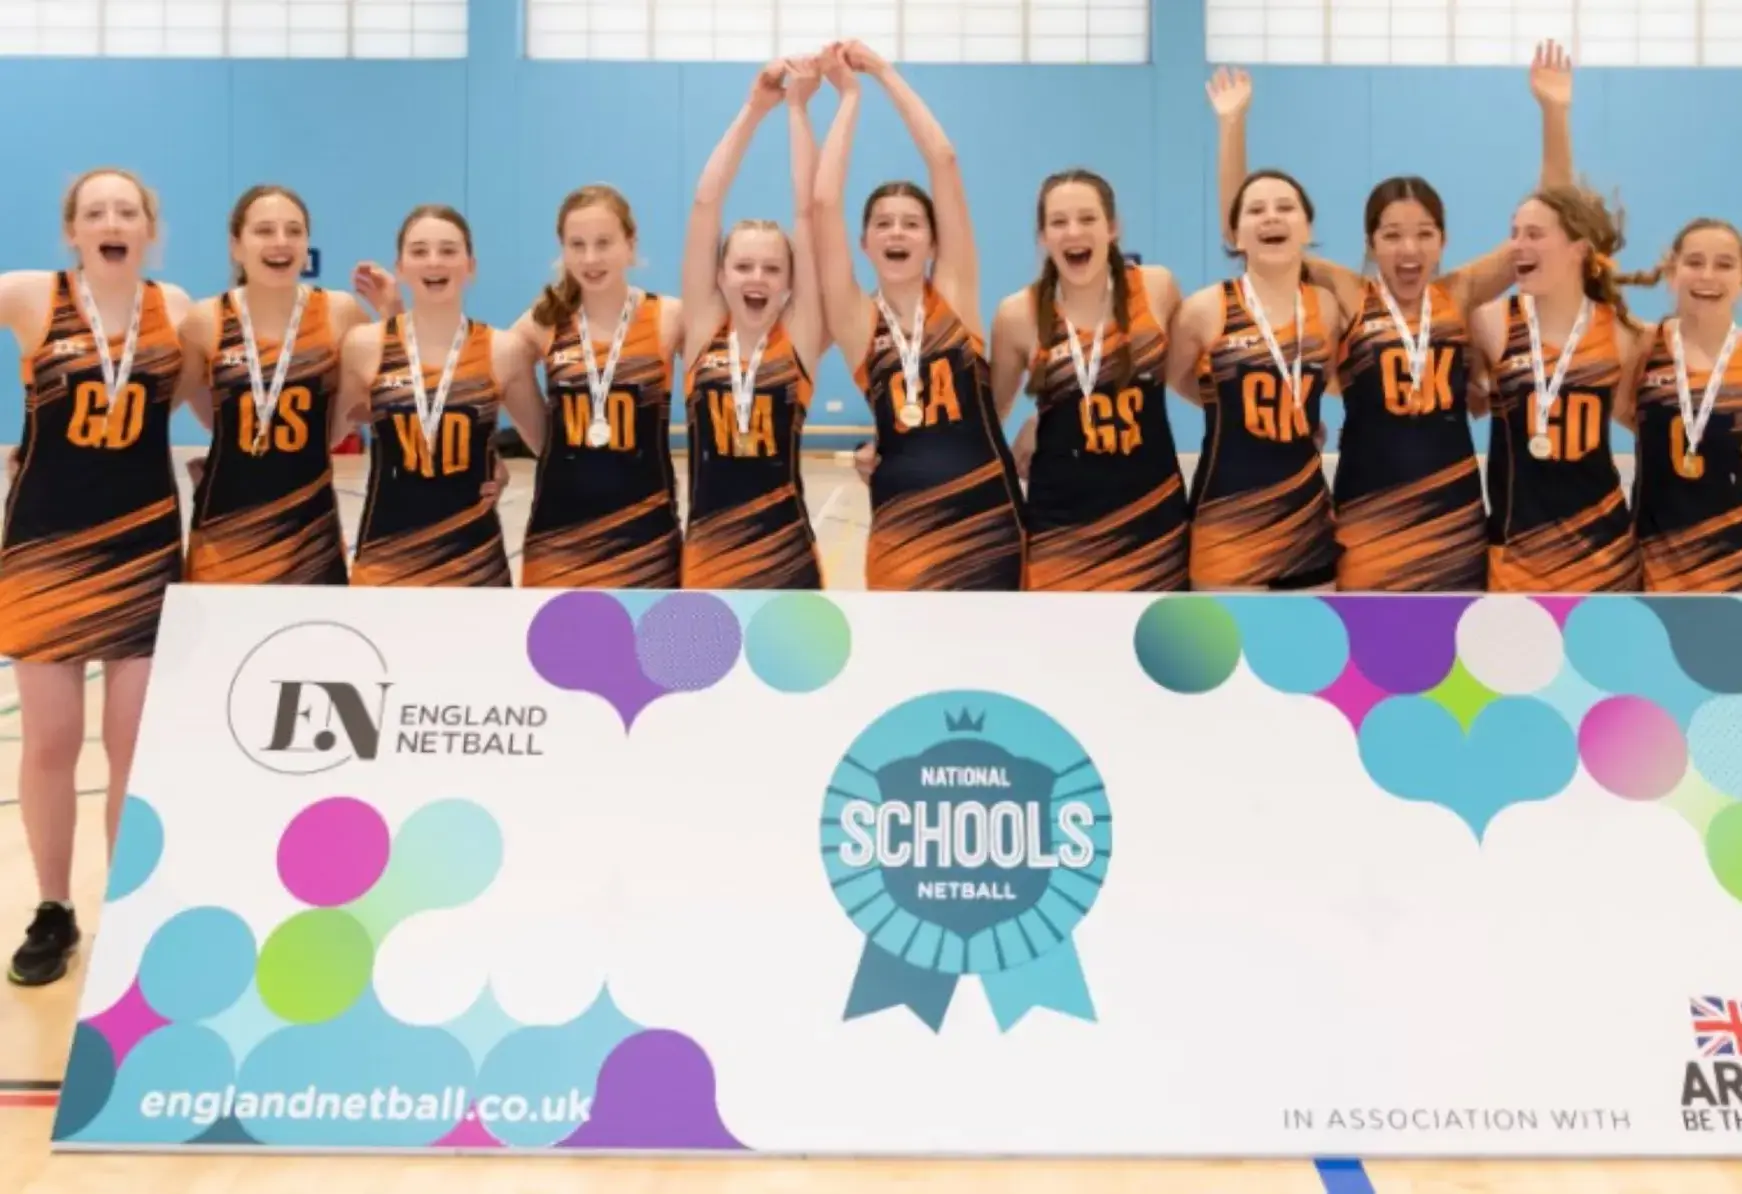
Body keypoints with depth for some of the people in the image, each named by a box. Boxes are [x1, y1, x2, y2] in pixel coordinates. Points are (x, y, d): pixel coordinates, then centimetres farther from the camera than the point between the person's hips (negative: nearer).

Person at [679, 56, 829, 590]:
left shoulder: (799, 338, -1)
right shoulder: (703, 333, 2)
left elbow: (808, 210, -6)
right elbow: (706, 204, -3)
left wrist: (797, 108, -6)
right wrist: (754, 108, -6)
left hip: (786, 559, -1)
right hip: (708, 555, 1)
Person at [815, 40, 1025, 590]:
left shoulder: (955, 293, 4)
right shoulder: (856, 320, 3)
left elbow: (944, 162, -1)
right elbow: (825, 200, -7)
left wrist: (885, 73, 3)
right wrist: (849, 94, 1)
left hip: (988, 515, 1)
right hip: (905, 524, 0)